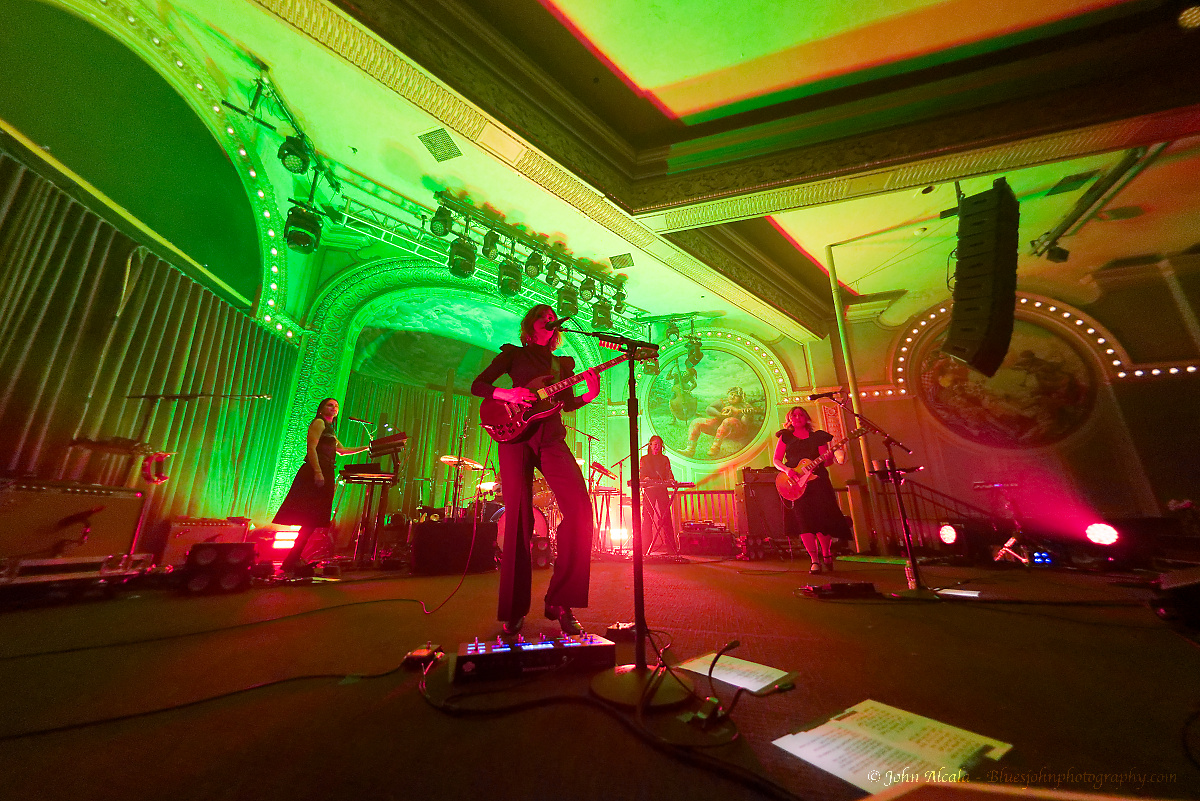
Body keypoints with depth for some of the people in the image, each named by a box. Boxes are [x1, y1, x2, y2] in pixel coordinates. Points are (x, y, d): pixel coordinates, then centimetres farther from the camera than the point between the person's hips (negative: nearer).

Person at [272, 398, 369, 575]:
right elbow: (312, 448, -12)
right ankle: (291, 561, -8)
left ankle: (293, 559, 10)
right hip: (316, 473, -9)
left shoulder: (329, 430, 26)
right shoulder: (319, 423, 0)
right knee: (310, 520, -13)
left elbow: (342, 451, 34)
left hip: (325, 475, 9)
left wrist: (366, 447, 33)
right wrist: (317, 472, -22)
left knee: (313, 521, 5)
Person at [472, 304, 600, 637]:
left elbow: (568, 403, 16)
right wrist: (506, 393, -11)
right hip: (516, 436, -2)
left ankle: (560, 601, -3)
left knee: (580, 506, -15)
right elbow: (477, 385, 8)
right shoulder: (513, 354, 16)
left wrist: (590, 394, -3)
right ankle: (514, 610, 8)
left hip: (551, 439, 3)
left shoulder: (563, 363, 24)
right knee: (519, 518, -6)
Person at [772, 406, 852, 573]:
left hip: (817, 480, 1)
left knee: (822, 516, -6)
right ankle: (815, 561, -6)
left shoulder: (817, 437, 14)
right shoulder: (786, 437, 12)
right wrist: (786, 469, -12)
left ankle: (826, 555, 19)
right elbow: (776, 460, 7)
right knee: (804, 519, -12)